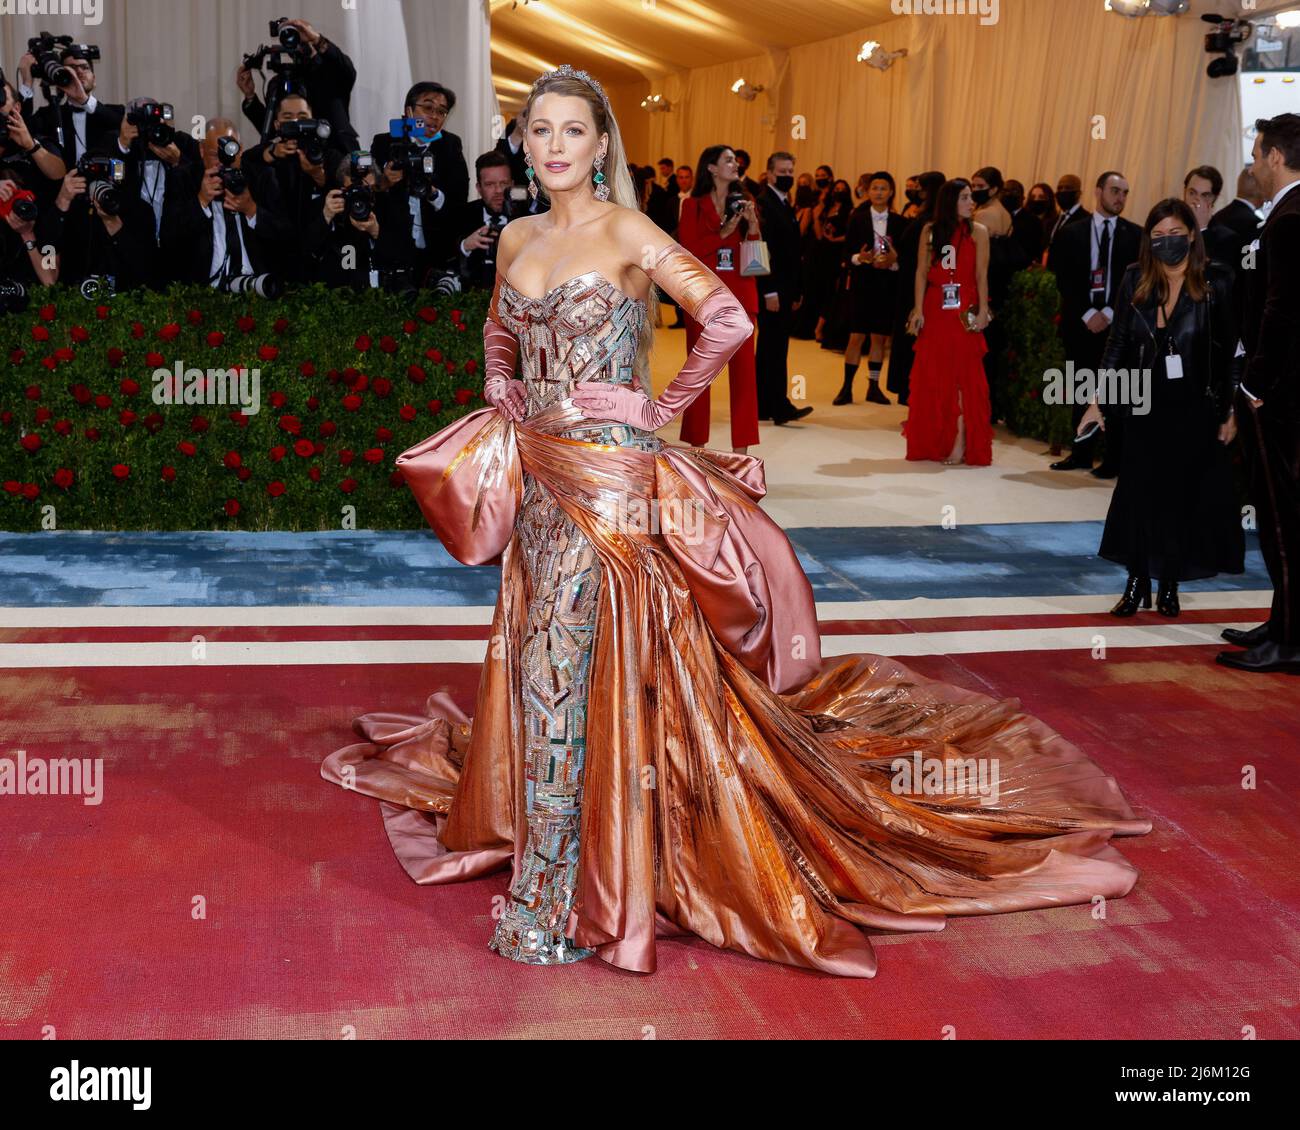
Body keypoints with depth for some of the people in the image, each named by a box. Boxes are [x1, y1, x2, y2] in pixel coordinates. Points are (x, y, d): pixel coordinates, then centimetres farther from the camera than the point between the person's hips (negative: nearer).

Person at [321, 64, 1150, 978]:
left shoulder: (626, 232, -8)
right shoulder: (517, 238, 11)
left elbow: (729, 320, -17)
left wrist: (663, 405, -9)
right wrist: (503, 391, 13)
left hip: (608, 474, -6)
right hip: (540, 473, 7)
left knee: (570, 664, -7)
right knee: (537, 658, 11)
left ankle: (555, 899, 3)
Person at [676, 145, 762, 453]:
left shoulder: (744, 203, 14)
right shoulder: (693, 205, 5)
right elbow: (688, 250, -5)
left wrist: (753, 223, -7)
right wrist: (723, 233, -12)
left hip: (739, 295, 2)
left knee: (743, 369, -4)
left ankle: (741, 447, -2)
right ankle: (696, 443, 11)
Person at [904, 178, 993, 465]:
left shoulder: (978, 231, 2)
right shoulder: (930, 231, 8)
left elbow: (982, 275, -3)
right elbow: (922, 273, 4)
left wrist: (982, 310, -12)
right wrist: (918, 310, -4)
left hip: (963, 311, -2)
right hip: (934, 309, 2)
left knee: (963, 374, -3)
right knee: (931, 375, 3)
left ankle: (960, 442, -4)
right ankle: (932, 441, 11)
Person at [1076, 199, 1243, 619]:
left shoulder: (1216, 281, -4)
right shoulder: (1135, 280, 1)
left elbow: (1230, 349, -2)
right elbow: (1117, 344, 5)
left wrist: (1230, 412, -4)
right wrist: (1099, 401, 2)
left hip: (1195, 408, -1)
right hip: (1145, 405, 2)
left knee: (1184, 493, 5)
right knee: (1139, 491, 4)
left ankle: (1169, 584, 18)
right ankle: (1137, 582, 15)